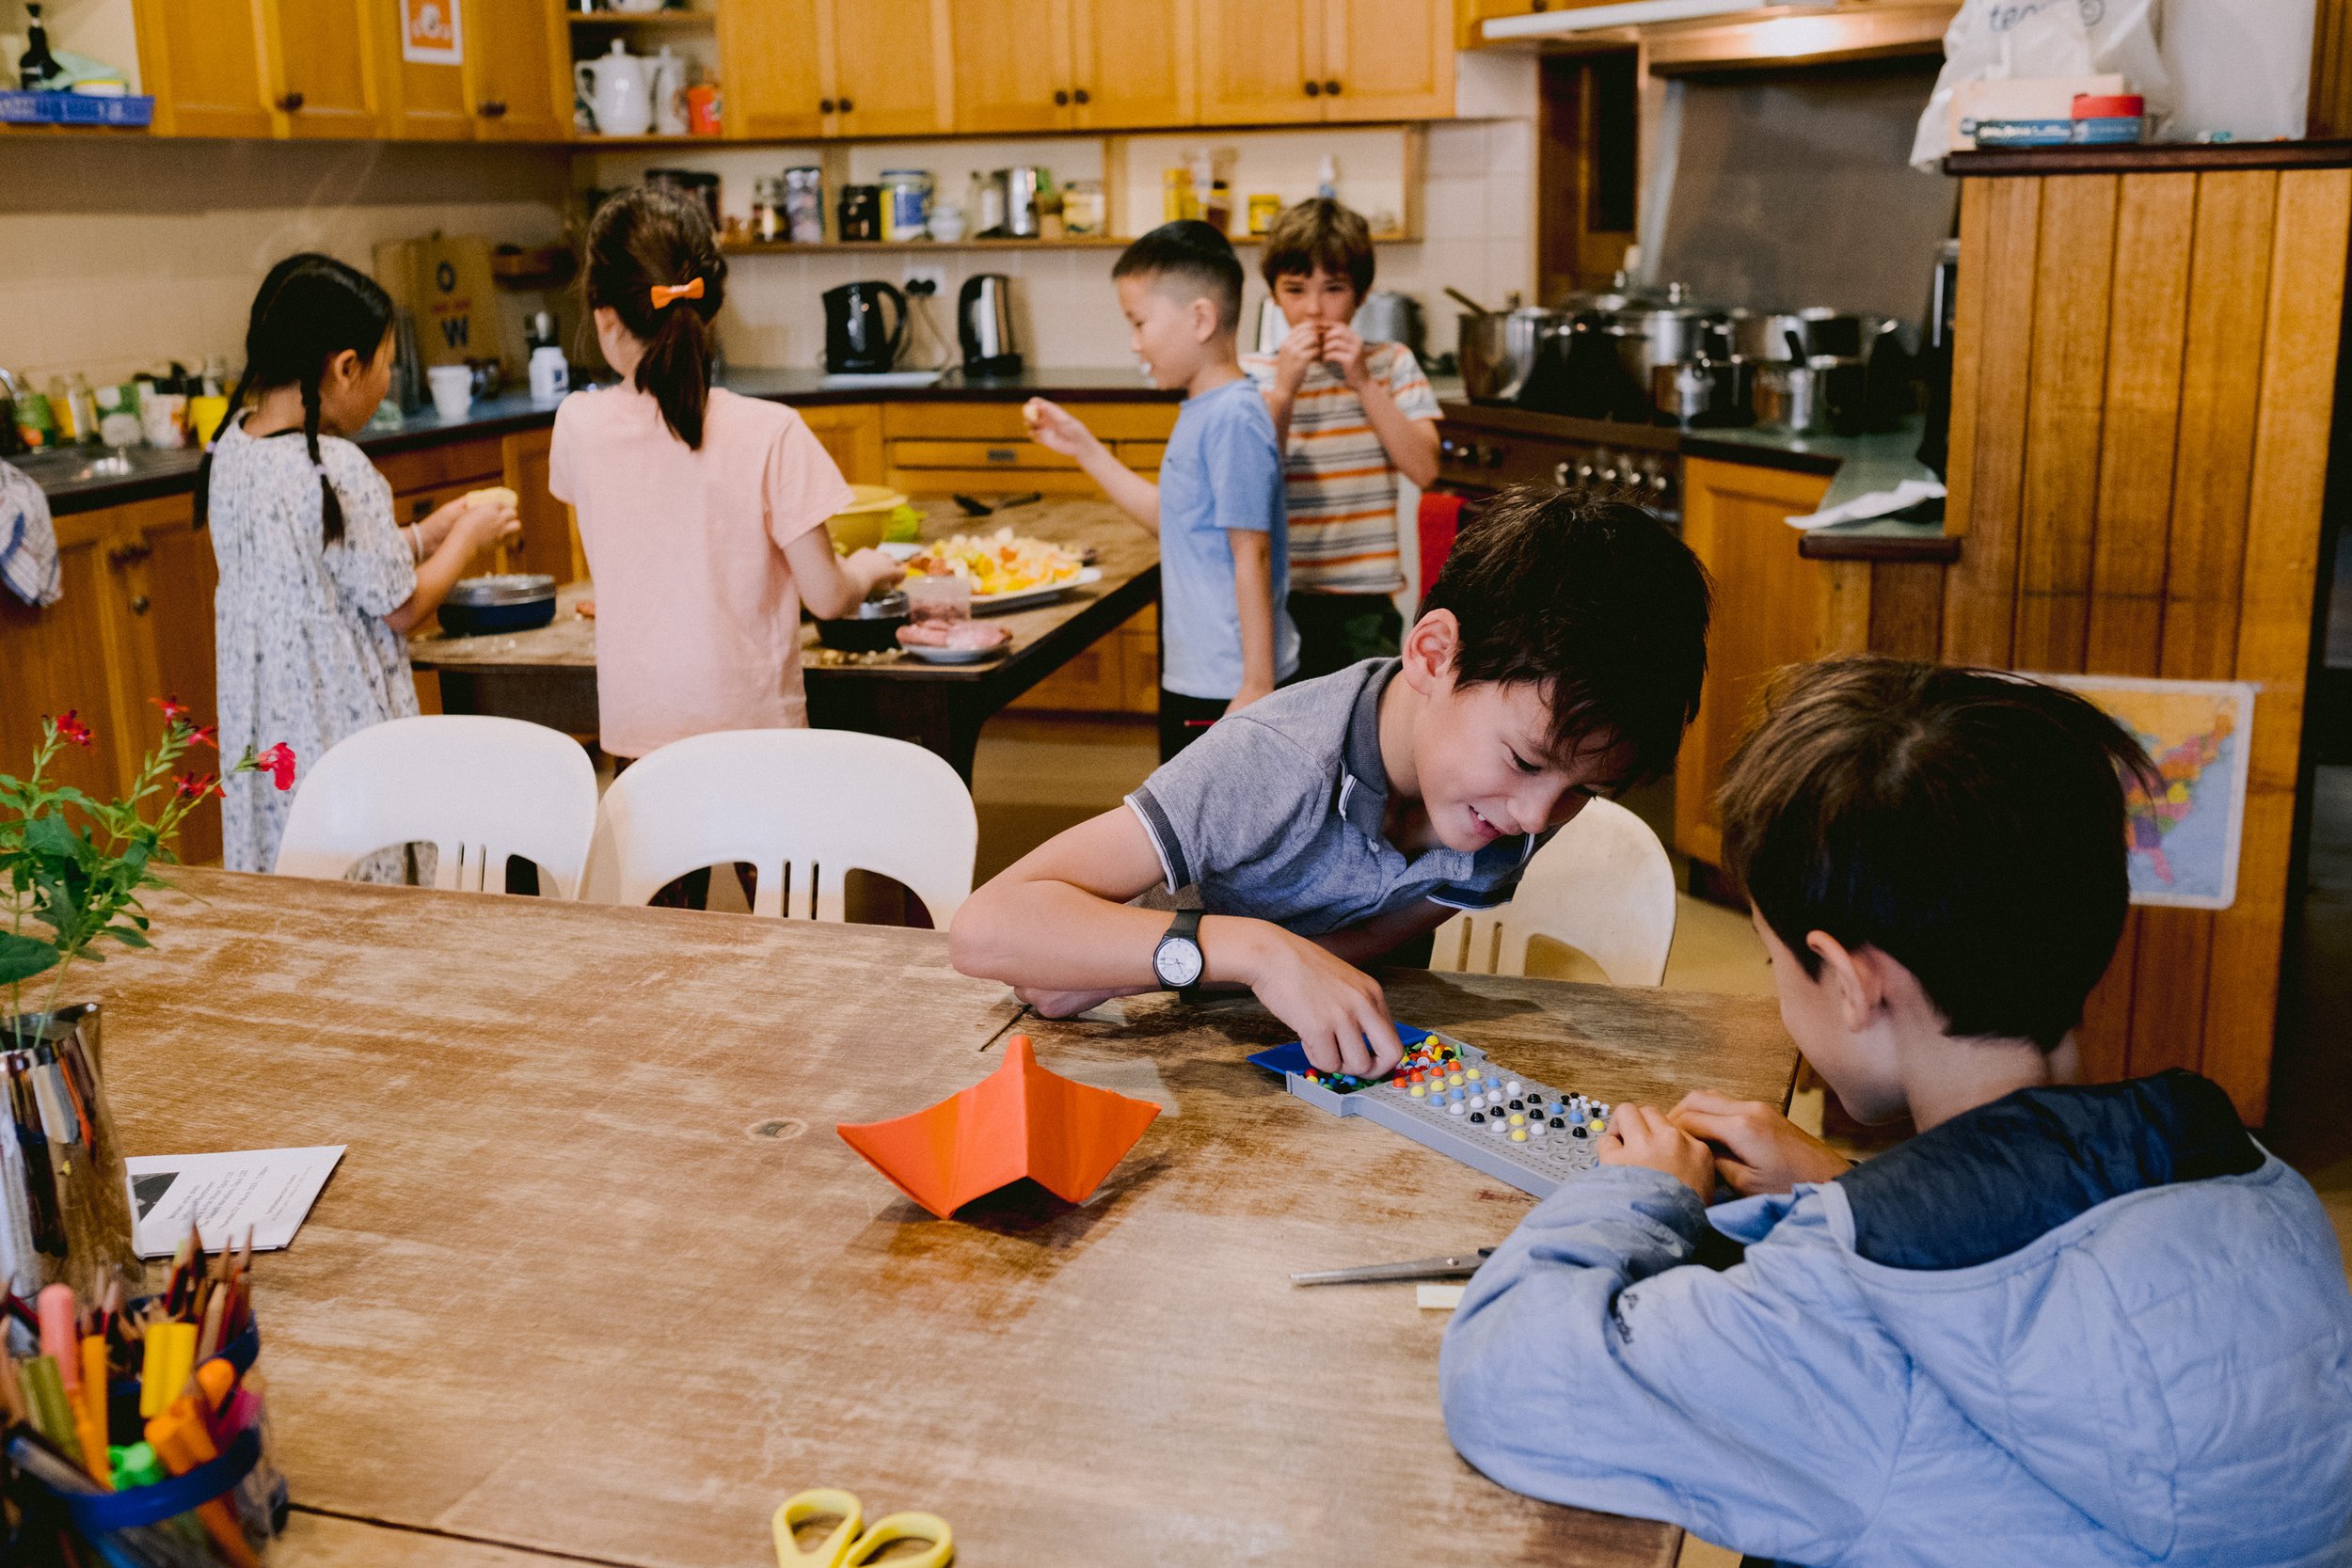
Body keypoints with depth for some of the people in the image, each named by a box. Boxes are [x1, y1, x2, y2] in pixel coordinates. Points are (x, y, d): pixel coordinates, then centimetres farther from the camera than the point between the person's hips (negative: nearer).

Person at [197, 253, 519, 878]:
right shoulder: (337, 471, -21)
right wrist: (469, 535, 2)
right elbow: (402, 607, -13)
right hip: (339, 727, -8)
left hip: (263, 727, 8)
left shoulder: (232, 447, 4)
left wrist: (431, 532, 14)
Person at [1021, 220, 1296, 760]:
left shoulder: (1233, 420, -20)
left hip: (1231, 683, -10)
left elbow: (1252, 554, -21)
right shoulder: (1202, 410, 10)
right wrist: (1085, 449, 18)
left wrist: (1257, 684, -21)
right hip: (1193, 675, 10)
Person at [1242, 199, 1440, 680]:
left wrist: (1363, 383, -13)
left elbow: (1423, 468, -7)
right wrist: (1284, 389, -18)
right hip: (1276, 599, -1)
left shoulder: (1391, 364, 4)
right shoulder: (1252, 374, 0)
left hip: (1365, 603, 1)